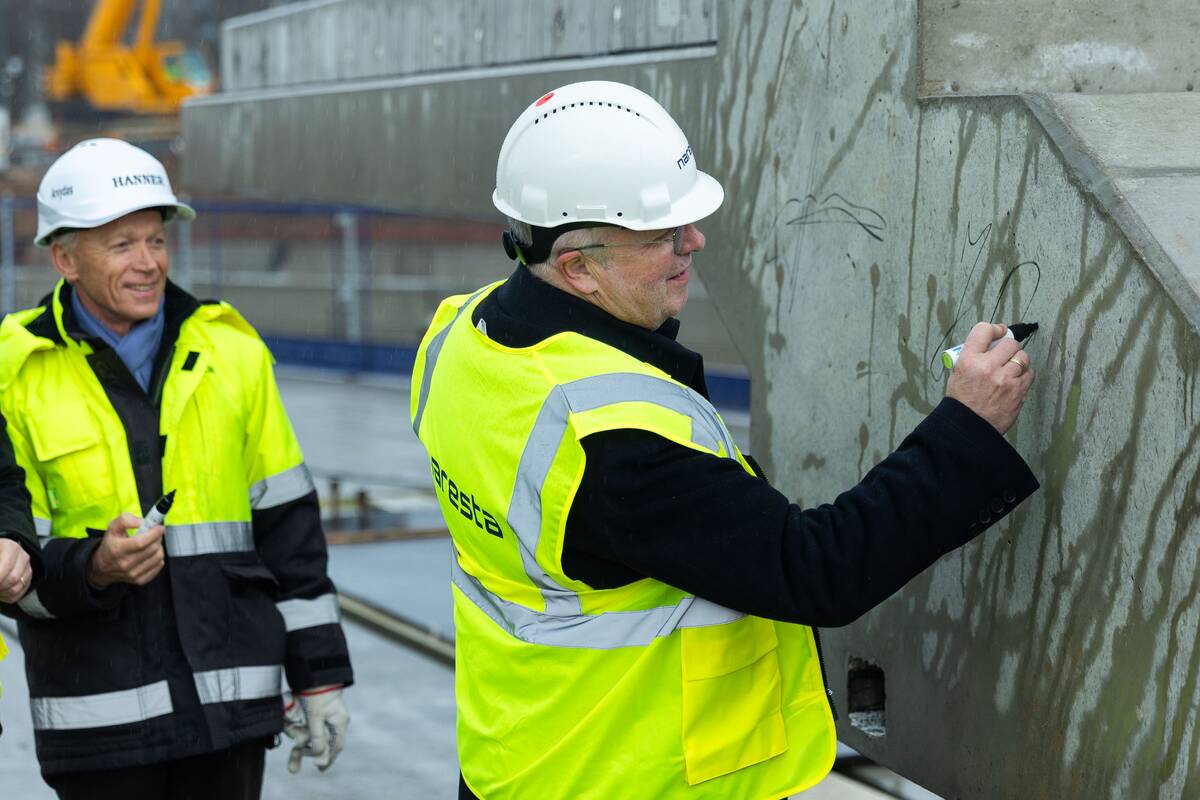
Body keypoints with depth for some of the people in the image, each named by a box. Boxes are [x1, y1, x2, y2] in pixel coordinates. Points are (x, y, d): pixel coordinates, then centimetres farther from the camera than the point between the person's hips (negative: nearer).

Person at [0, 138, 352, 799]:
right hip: (100, 714, -2)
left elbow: (285, 516, 8)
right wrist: (93, 569, -24)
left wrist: (319, 671, 7)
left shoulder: (230, 348, 5)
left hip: (228, 696, 2)